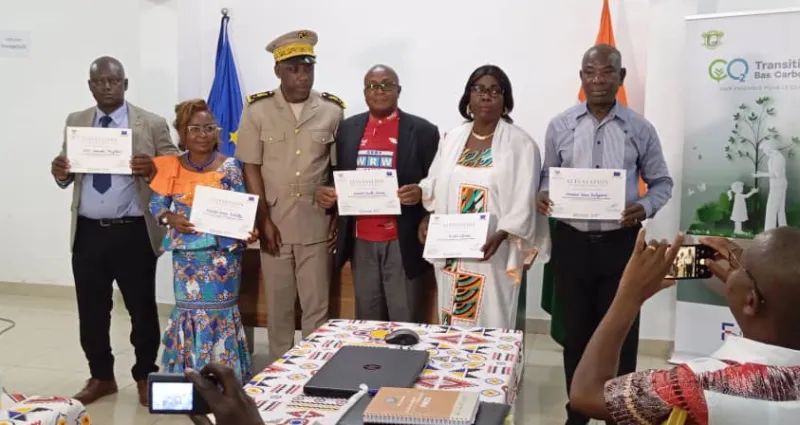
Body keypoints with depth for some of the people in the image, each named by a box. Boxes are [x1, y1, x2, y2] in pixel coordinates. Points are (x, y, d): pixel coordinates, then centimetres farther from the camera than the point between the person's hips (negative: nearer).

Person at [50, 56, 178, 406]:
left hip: (134, 233, -3)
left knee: (142, 308, 6)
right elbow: (67, 175, 12)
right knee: (91, 310, 12)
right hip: (88, 233, 4)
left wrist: (152, 168, -25)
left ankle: (145, 376, 23)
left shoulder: (152, 124, -1)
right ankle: (101, 376, 28)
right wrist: (60, 172, -11)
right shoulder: (75, 122, 11)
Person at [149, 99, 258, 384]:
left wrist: (248, 232, -24)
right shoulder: (171, 167, 2)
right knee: (189, 312, 8)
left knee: (219, 313, 4)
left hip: (222, 254, -2)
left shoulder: (230, 167, -4)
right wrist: (170, 218, -15)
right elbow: (156, 205, 5)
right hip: (187, 256, 2)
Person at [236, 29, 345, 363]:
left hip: (316, 225, 0)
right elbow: (251, 169, -1)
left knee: (317, 307, 6)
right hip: (274, 223, 0)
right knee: (278, 306, 11)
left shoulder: (332, 111, 0)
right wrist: (263, 221, -6)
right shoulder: (257, 110, -2)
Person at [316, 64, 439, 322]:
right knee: (366, 320, 14)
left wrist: (420, 193, -23)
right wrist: (326, 192, -7)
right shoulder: (347, 128, 10)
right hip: (361, 241, 4)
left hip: (403, 242, -4)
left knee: (405, 322, 2)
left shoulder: (423, 131, -2)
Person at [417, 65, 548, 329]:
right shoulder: (452, 139, 10)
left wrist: (500, 236, -23)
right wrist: (427, 219, -4)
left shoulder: (520, 144, -4)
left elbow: (524, 202, -10)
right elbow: (434, 188, 14)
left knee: (490, 326, -1)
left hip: (492, 253, -4)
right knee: (453, 325, 11)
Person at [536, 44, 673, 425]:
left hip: (621, 243, -1)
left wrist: (645, 207, -14)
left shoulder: (640, 129, 0)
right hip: (571, 241, 1)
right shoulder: (560, 126, 1)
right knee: (576, 331, 13)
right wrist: (543, 196, -13)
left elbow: (662, 182, 6)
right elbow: (547, 176, 9)